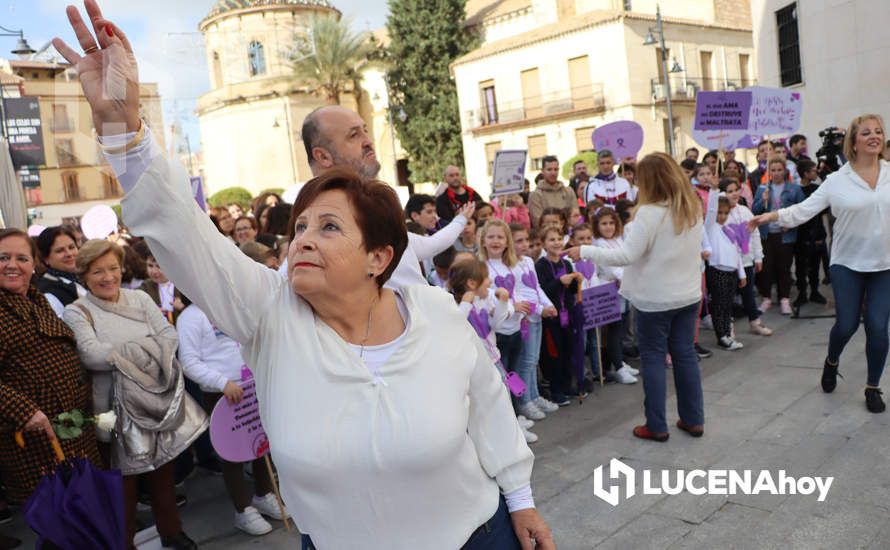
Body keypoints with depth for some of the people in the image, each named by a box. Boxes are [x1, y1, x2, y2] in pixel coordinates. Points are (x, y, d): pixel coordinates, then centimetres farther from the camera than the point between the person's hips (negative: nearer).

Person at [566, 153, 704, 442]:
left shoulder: (650, 212, -21)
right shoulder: (694, 207, 3)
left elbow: (627, 255, -22)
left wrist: (585, 251, -16)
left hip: (656, 298, -6)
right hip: (688, 294, 7)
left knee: (653, 357, 5)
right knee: (685, 353, 14)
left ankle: (656, 426, 12)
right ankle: (693, 420, 23)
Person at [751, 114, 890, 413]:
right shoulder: (837, 180, -4)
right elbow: (805, 209, -7)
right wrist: (772, 215, -19)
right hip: (847, 264, -1)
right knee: (846, 324, 3)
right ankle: (831, 362, 37)